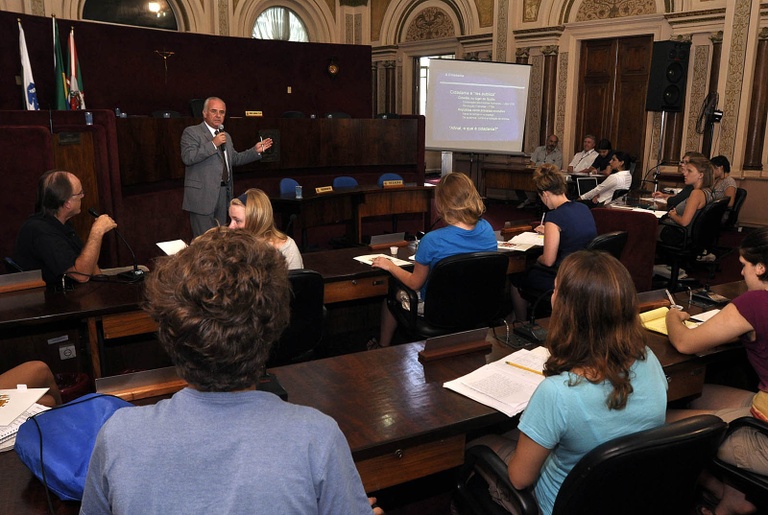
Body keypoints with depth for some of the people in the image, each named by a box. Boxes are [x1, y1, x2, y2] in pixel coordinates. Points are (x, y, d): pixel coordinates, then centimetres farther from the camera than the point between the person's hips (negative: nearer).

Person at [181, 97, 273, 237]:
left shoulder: (226, 136, 19)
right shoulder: (191, 132, -4)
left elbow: (234, 159, 28)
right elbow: (187, 157, -19)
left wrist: (255, 150, 17)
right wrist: (213, 144, -20)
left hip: (224, 192, 7)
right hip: (202, 194, -7)